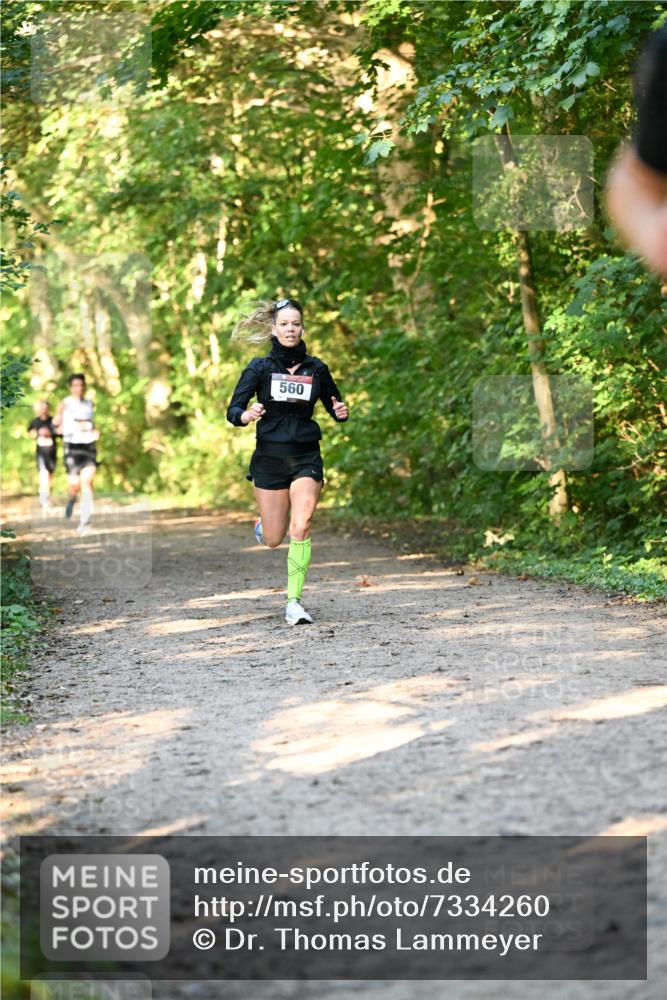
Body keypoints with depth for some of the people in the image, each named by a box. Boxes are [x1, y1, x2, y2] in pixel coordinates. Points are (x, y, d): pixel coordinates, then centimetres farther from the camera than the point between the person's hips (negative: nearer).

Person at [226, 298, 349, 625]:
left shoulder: (315, 368, 3)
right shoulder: (259, 368, -2)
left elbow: (334, 406, 14)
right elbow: (233, 410, -6)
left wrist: (341, 412, -10)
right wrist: (247, 415, -28)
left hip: (306, 456, 0)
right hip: (269, 456, 0)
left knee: (301, 528, -18)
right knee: (273, 540, 6)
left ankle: (294, 603, -11)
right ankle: (264, 521, 43)